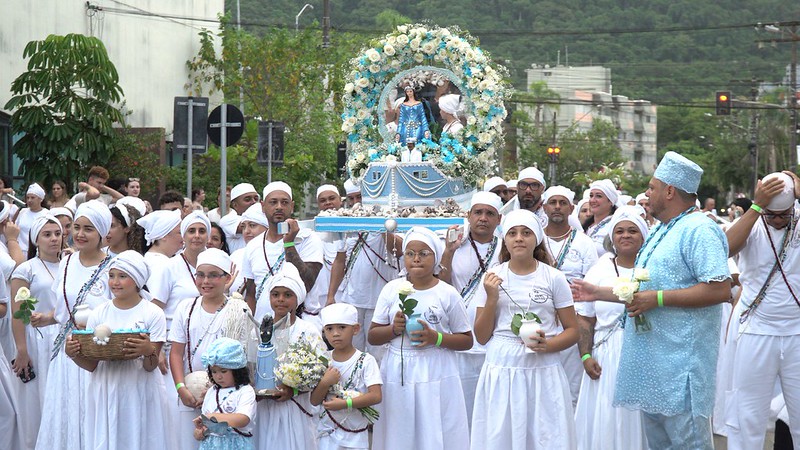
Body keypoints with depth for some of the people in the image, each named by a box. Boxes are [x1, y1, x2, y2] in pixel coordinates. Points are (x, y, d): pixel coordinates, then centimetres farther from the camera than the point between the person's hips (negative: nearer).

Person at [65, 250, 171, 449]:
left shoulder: (153, 314, -1)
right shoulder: (99, 313, 6)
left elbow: (150, 366, -5)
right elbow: (91, 364, 4)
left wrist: (149, 351, -25)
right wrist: (73, 354, -14)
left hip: (140, 393, -2)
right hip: (105, 395, 2)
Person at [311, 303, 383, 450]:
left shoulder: (366, 361, -7)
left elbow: (376, 396, -16)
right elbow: (314, 401, 2)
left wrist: (345, 403, -23)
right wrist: (325, 383, -16)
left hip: (355, 435, -3)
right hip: (328, 432, 3)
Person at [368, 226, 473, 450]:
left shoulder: (447, 294, 1)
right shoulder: (392, 289, 6)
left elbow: (467, 340, 3)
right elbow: (373, 337, 9)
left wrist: (436, 337, -13)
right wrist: (393, 329, -10)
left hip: (436, 378, -2)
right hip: (397, 375, 2)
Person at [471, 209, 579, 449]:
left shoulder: (553, 278, 2)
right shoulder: (493, 277, 5)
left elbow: (573, 330, 5)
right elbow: (482, 337, 6)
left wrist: (548, 345, -14)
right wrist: (491, 298, -7)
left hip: (543, 373, -1)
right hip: (501, 373, 1)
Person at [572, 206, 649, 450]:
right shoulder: (599, 272, 8)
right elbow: (585, 320, 8)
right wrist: (585, 356, -1)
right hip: (606, 362, 2)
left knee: (638, 425, 2)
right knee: (604, 425, 2)